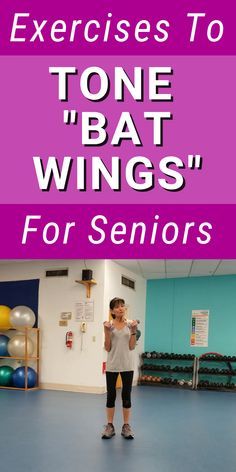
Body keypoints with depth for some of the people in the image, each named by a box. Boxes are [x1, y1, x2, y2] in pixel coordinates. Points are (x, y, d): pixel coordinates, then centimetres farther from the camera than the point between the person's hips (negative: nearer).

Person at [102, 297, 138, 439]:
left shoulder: (131, 324, -1)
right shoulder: (109, 325, 0)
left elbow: (132, 347, -5)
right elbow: (107, 348, -3)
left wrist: (134, 331, -16)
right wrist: (107, 331, -14)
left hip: (127, 365, 0)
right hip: (112, 365, 0)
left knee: (126, 396, 4)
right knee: (111, 396, 5)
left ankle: (126, 426, 16)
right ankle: (110, 426, 16)